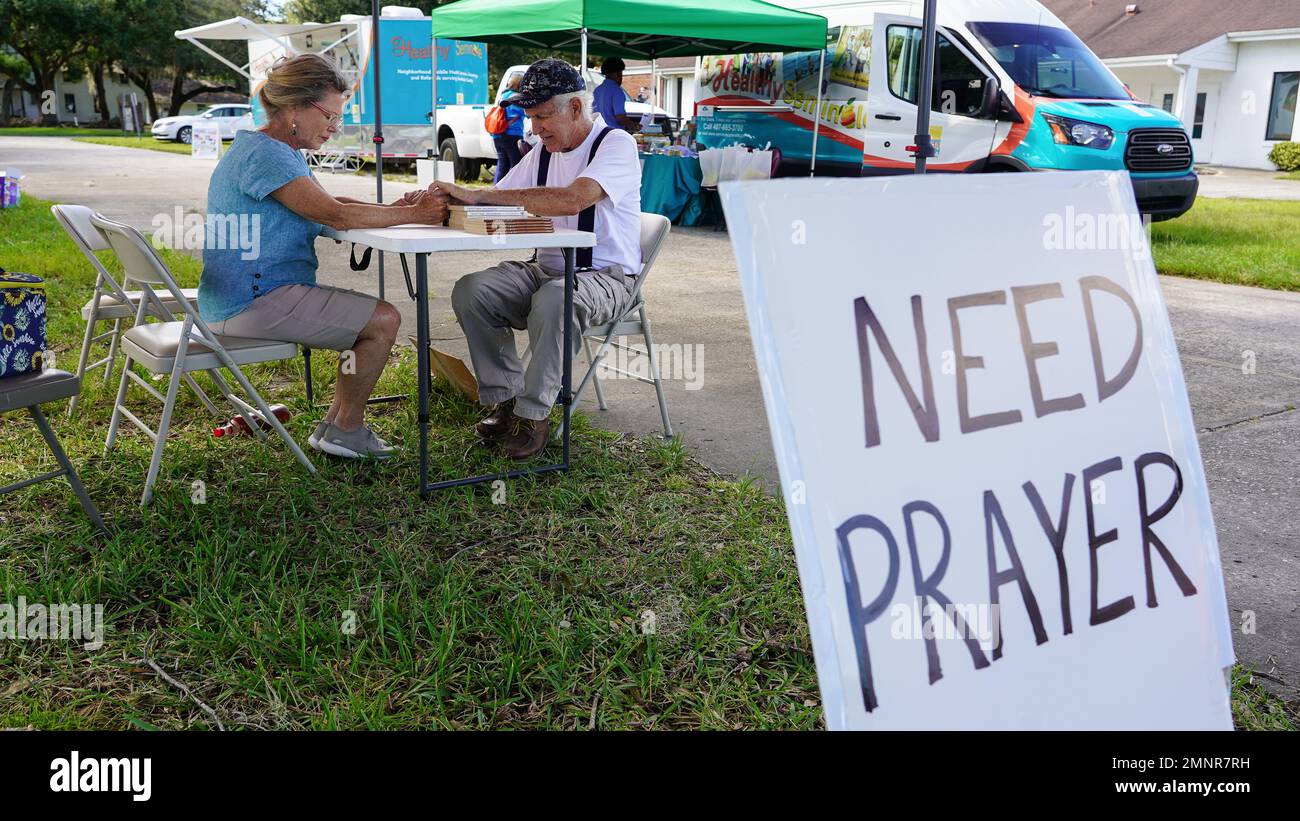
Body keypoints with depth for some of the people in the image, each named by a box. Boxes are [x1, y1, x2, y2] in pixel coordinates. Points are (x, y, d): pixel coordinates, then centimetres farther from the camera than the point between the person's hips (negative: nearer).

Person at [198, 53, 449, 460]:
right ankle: (346, 429, 2)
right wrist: (413, 215, -17)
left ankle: (335, 425, 16)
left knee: (376, 316, 15)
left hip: (262, 293, 11)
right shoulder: (263, 153, -17)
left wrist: (395, 208, -3)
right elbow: (333, 214, -24)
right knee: (384, 320, -14)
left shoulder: (285, 152, 17)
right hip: (250, 302, -11)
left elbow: (329, 202, 15)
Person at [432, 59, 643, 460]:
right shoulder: (543, 152, 14)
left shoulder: (615, 143, -11)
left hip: (606, 276, -7)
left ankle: (533, 413, -24)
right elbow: (496, 200, 13)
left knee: (552, 299, -38)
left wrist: (478, 195, -30)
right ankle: (504, 398, -8)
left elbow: (572, 200, -29)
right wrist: (449, 201, -10)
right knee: (470, 290, -15)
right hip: (546, 268, 7)